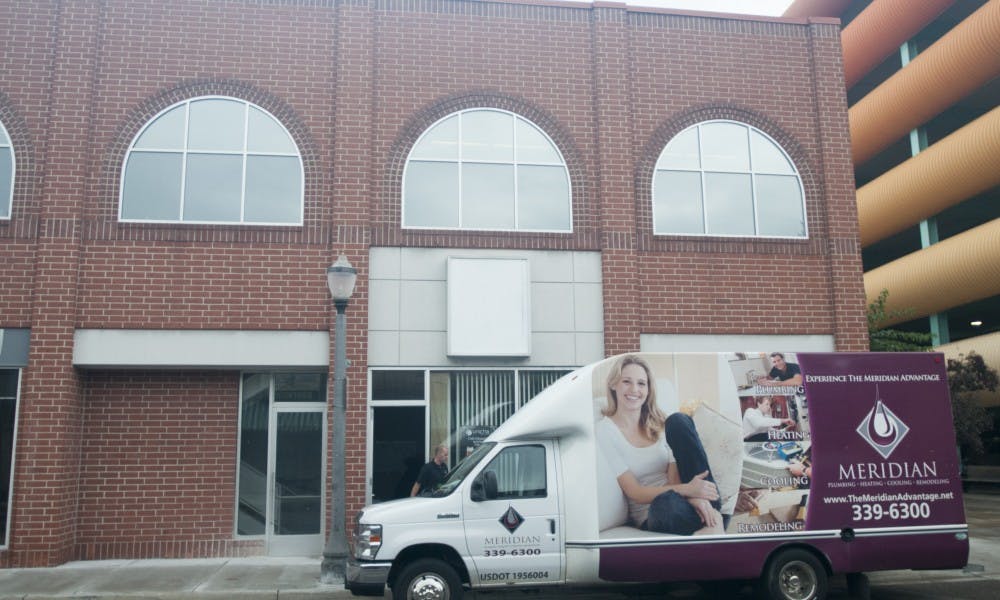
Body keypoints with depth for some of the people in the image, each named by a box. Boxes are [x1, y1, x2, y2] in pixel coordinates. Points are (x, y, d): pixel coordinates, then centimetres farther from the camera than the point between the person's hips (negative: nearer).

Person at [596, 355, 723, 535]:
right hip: (650, 514, -5)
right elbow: (633, 492, -12)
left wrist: (694, 496, -25)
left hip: (686, 500, 5)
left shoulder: (658, 423, 11)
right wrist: (686, 490, -26)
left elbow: (674, 475, -1)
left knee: (678, 420, -13)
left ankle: (711, 510, -14)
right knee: (667, 503, -43)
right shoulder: (604, 431, -5)